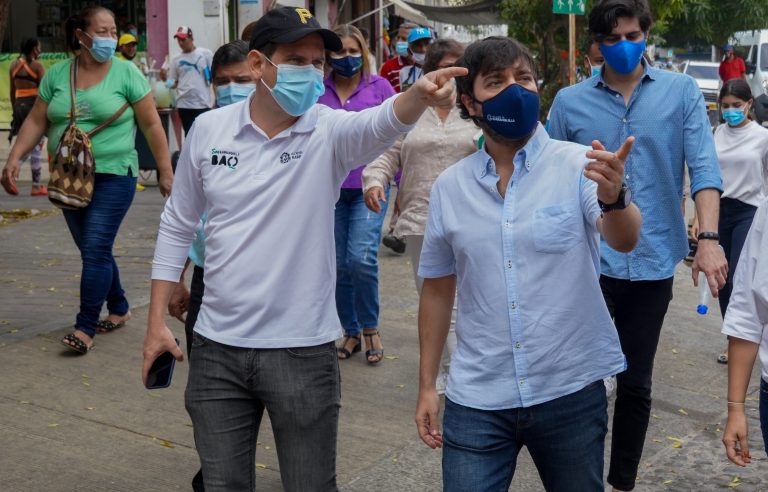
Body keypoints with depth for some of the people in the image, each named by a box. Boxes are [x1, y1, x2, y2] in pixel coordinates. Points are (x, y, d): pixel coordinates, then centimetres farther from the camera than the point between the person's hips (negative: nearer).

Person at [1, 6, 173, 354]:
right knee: (93, 251, 13)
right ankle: (119, 309, 30)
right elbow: (36, 121, 7)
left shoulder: (125, 72, -5)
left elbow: (151, 125, -3)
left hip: (113, 175, -4)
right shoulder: (56, 74, 5)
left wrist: (165, 172, -4)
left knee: (96, 251, -10)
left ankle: (85, 328, -4)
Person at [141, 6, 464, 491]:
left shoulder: (330, 131, -9)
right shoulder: (208, 128, -1)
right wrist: (157, 320, 6)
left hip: (302, 350, -2)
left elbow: (383, 123, -31)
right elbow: (178, 224, 8)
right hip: (216, 347, 3)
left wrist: (419, 95, -54)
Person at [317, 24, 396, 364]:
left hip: (369, 187, -2)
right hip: (329, 189, 3)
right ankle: (351, 332, 25)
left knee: (362, 258, -16)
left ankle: (370, 329, 6)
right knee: (339, 265, 8)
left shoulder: (379, 87, 1)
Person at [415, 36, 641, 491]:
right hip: (476, 401, 1)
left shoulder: (578, 164, -6)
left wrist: (613, 195, -43)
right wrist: (427, 385, 10)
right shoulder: (450, 186, 2)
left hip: (572, 393, -1)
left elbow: (625, 240, -22)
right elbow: (438, 289, 10)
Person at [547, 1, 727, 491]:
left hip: (653, 262, 1)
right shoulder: (570, 101, 0)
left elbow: (704, 166, -7)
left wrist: (709, 238, -19)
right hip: (588, 261, 0)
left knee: (636, 384, 13)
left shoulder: (682, 92, 1)